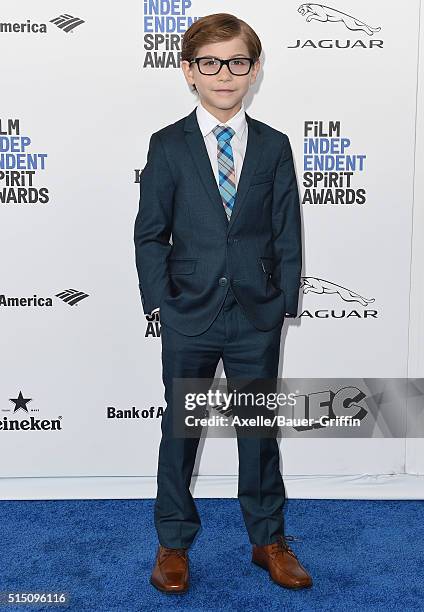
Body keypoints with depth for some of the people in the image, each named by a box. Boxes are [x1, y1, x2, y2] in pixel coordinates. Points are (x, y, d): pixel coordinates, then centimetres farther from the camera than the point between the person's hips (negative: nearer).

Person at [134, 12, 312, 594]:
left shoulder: (274, 146, 3)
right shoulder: (167, 145, -1)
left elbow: (288, 234, 3)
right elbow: (150, 233, 0)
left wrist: (284, 303, -2)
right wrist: (160, 300, -6)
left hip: (257, 318, 1)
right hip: (189, 316, -1)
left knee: (260, 428, 12)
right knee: (179, 427, 11)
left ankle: (269, 540, 31)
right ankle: (173, 542, 30)